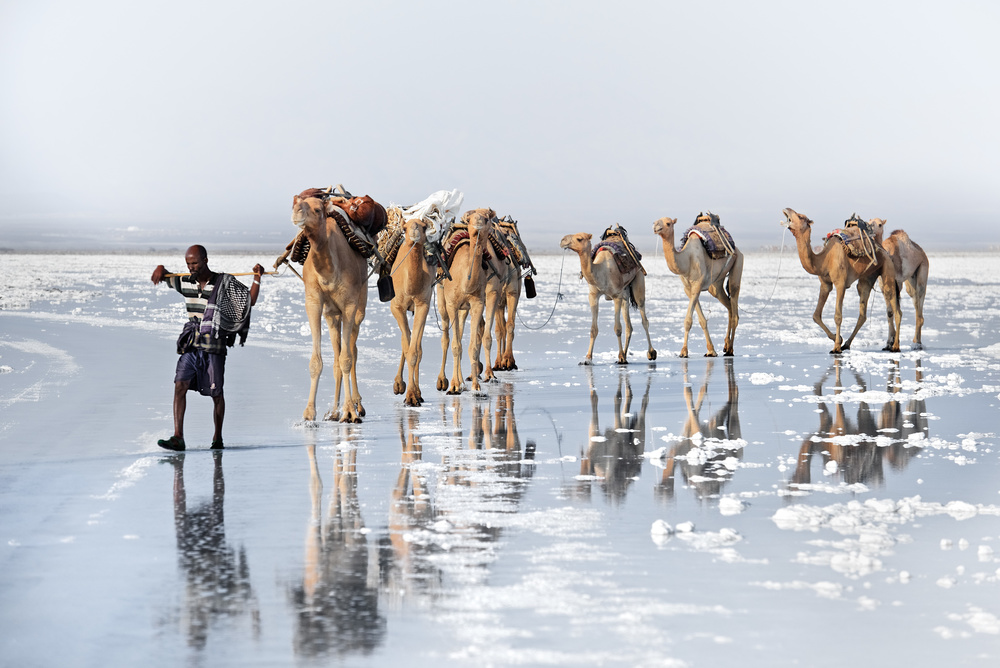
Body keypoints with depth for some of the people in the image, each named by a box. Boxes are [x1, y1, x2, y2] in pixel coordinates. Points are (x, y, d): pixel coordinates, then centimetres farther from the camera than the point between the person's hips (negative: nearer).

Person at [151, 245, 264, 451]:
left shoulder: (225, 282, -4)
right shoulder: (186, 282, 7)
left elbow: (250, 301, -4)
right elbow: (164, 276, 24)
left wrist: (257, 279, -18)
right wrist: (160, 269, 1)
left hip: (214, 347, -3)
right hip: (190, 345, 3)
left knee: (216, 394, 5)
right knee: (180, 385, -14)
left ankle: (218, 438, 23)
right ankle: (178, 438, -17)